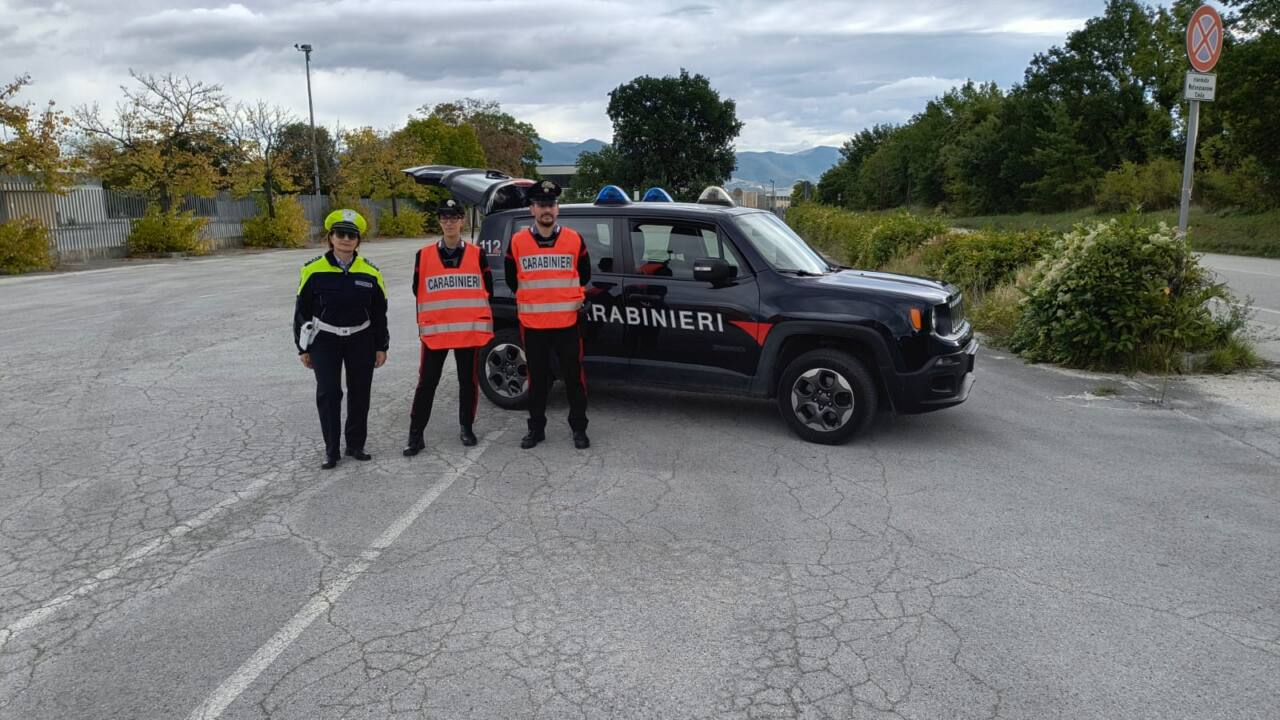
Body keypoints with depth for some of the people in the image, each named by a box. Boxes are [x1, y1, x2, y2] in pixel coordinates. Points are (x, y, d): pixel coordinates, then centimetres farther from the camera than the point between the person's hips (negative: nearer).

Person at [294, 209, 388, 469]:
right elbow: (302, 310, 0)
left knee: (360, 393, 9)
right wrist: (303, 348, 1)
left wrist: (381, 347, 5)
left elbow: (379, 312, 6)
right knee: (328, 394, -1)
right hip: (325, 341, -2)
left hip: (361, 340, 2)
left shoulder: (370, 272, -2)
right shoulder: (313, 270, -7)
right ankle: (331, 450, 12)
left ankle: (355, 444, 25)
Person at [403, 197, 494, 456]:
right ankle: (416, 435, 8)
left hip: (469, 330, 0)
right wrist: (439, 310, 13)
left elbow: (487, 289, 9)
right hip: (435, 330, 0)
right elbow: (418, 290, 11)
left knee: (468, 381, 9)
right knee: (426, 383, 1)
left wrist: (467, 311, 9)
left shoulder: (477, 254, 3)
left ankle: (466, 428, 25)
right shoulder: (424, 255, 3)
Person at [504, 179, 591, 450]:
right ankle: (536, 429, 23)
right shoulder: (517, 242, -1)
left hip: (568, 323, 0)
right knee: (537, 379, 11)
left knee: (574, 377, 4)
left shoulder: (574, 239, -1)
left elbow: (584, 276, 12)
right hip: (532, 324, 1)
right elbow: (511, 280, 13)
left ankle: (578, 428, 17)